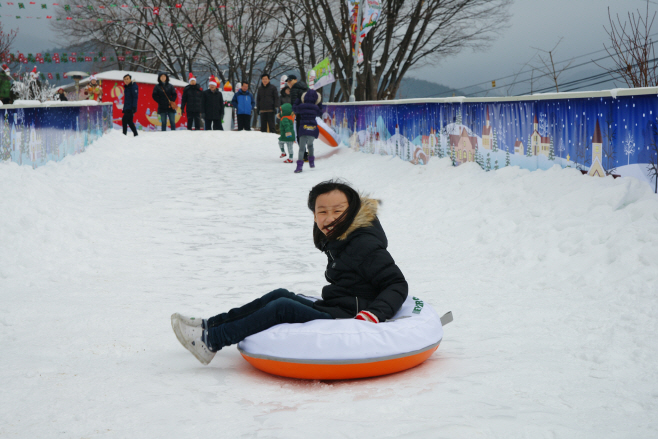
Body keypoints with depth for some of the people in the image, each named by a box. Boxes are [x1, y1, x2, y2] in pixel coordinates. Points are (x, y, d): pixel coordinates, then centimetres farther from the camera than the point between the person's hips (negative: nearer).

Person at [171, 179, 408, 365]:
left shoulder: (366, 246, -16)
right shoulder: (337, 241, 12)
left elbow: (397, 284, -19)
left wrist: (374, 314, -31)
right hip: (332, 312, 10)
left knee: (282, 309, -17)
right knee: (280, 296, 9)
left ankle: (210, 341, -14)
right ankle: (209, 325, 9)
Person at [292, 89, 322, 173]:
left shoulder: (301, 106, 1)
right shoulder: (316, 107, 6)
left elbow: (294, 109, 20)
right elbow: (320, 113, 26)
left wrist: (297, 100, 32)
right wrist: (319, 104, 35)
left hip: (304, 128, -2)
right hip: (313, 129, 2)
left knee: (302, 148, -8)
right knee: (310, 144, 28)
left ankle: (300, 165, -23)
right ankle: (311, 162, 32)